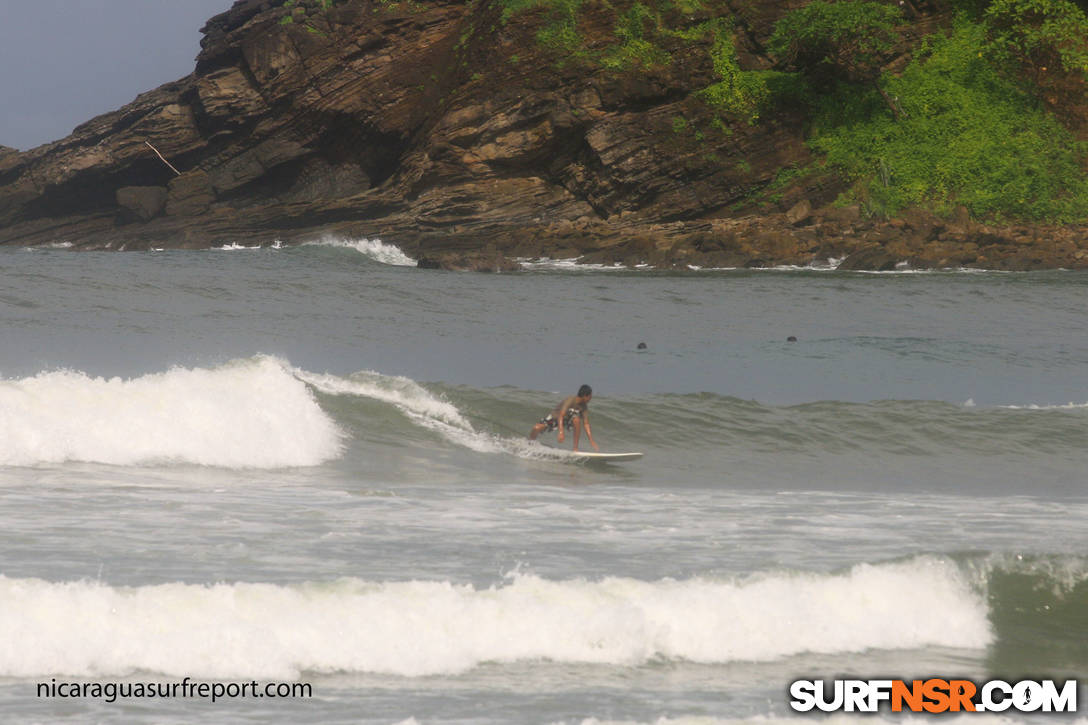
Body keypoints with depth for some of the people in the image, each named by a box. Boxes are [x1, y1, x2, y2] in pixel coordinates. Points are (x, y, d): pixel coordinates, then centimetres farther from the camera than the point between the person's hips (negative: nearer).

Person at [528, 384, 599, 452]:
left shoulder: (584, 407, -16)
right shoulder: (570, 400, -33)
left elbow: (586, 424, -11)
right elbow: (561, 416, -40)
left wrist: (591, 441, -16)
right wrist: (560, 432, -52)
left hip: (567, 418, 4)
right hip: (555, 415, -4)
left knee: (577, 420, -31)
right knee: (537, 428, -23)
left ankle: (575, 449, -21)